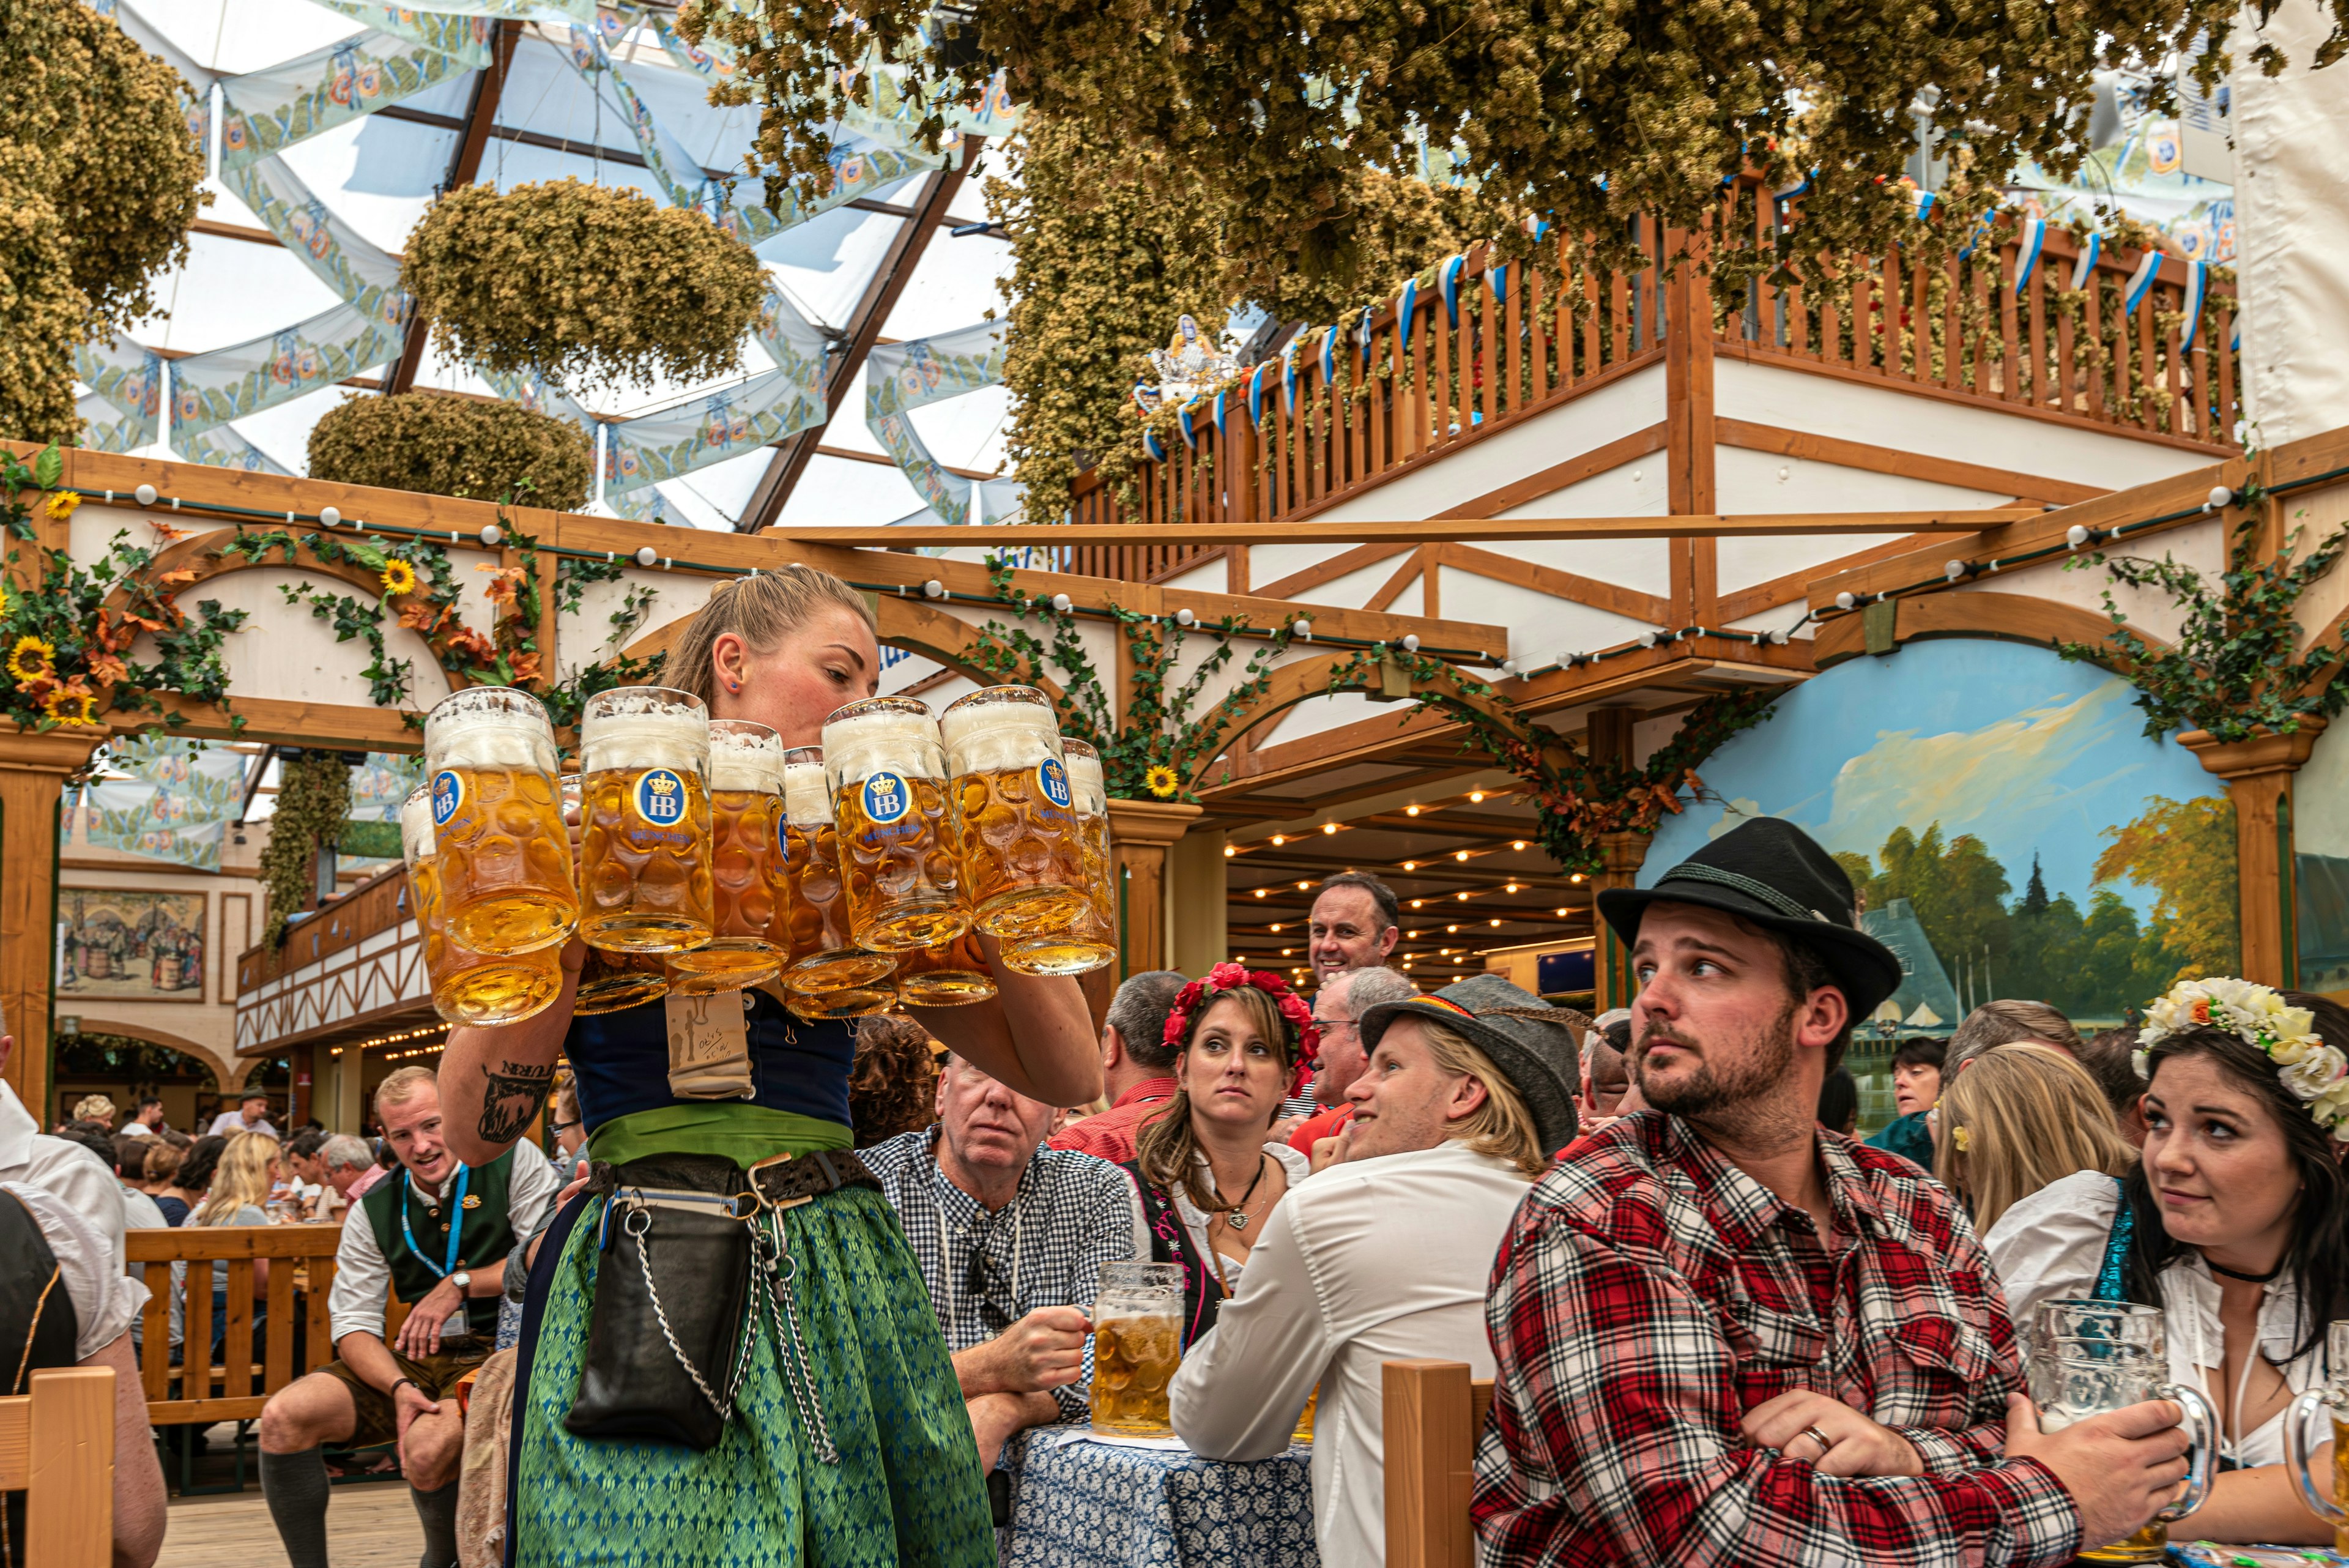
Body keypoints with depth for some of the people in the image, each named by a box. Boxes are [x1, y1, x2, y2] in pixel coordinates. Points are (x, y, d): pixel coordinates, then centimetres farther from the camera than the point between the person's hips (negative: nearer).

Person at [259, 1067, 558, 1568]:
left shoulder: (514, 1164, -4)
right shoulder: (375, 1210, 7)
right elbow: (353, 1325, 2)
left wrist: (460, 1283, -16)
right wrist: (399, 1387, -16)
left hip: (496, 1351, -5)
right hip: (411, 1357, 5)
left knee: (426, 1448, -33)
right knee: (282, 1418, -15)